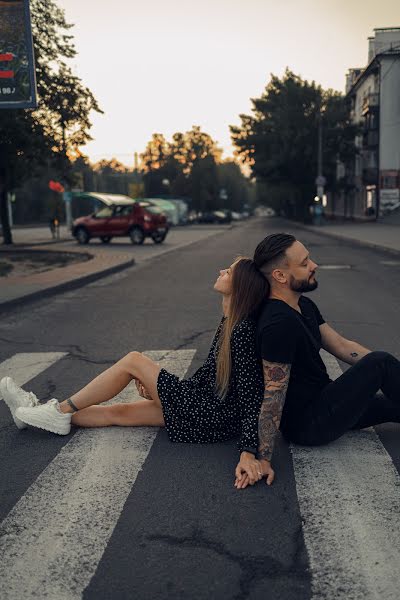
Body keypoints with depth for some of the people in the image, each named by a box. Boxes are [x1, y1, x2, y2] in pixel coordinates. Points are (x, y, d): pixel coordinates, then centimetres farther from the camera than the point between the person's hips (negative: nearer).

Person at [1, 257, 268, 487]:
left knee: (133, 361, -9)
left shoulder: (243, 330, -22)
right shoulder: (229, 322, 7)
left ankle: (61, 411, 4)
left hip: (214, 419, -9)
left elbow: (251, 393, -25)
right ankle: (37, 412, 19)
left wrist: (248, 451, -31)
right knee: (117, 412, 9)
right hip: (204, 406, 9)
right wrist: (159, 389, 10)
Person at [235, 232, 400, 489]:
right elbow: (273, 395, -28)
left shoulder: (304, 305, 3)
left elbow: (342, 346, 6)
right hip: (308, 425, -10)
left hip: (321, 400, 10)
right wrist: (263, 459, -24)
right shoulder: (279, 324, -28)